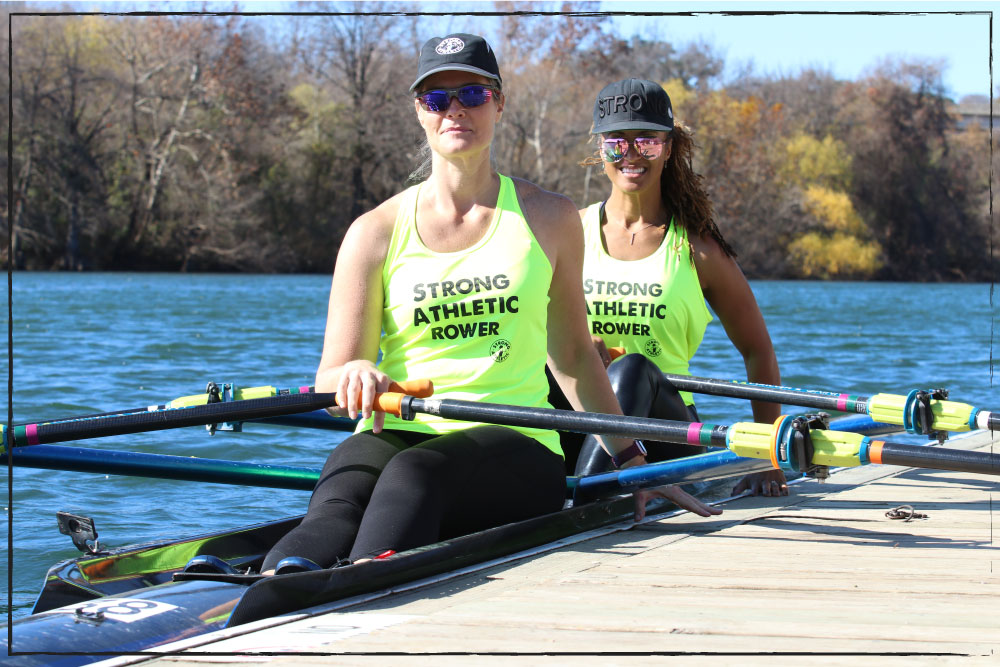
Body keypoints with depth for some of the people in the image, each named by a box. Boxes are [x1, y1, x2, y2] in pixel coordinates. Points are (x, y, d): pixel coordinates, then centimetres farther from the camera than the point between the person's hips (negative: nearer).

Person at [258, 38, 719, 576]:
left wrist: (631, 462, 21)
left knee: (414, 473, -38)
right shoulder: (376, 232, 9)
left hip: (516, 450, -1)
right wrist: (356, 376, -19)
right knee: (341, 497, -37)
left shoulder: (548, 219, 12)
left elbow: (572, 353, 22)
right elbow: (331, 380, 5)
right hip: (396, 435, 1)